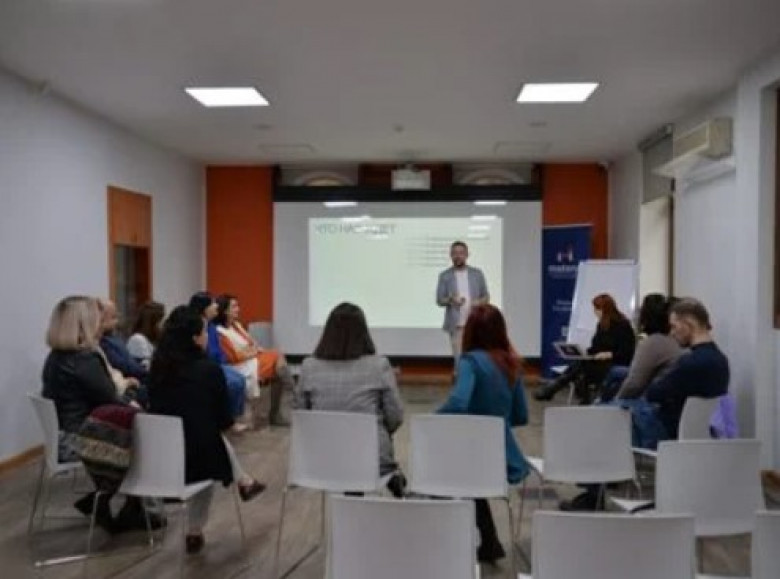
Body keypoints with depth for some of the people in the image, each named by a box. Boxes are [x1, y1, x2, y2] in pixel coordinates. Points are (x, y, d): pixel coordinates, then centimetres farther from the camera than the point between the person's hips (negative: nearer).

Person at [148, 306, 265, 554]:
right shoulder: (210, 369, -15)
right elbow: (223, 421, -7)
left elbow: (156, 409, 11)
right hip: (197, 458, -4)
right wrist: (230, 421, 16)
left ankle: (244, 483, 49)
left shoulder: (158, 367, -2)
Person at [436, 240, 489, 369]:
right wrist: (450, 300, -21)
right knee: (459, 358, -1)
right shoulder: (444, 276, 3)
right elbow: (439, 300, 0)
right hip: (456, 325, -1)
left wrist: (479, 302, -12)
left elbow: (486, 296, 10)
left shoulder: (477, 273, 8)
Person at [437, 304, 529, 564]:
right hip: (507, 457, 6)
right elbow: (521, 417, 9)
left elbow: (457, 404, -31)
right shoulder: (512, 363, 3)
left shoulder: (471, 360, -16)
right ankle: (488, 543, 37)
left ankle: (489, 543, 30)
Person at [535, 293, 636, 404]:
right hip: (599, 362, 7)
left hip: (617, 365, -7)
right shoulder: (601, 324, 11)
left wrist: (609, 354, -25)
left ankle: (551, 389, -23)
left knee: (582, 365, -30)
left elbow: (626, 353, -12)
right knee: (579, 364, -25)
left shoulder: (623, 325, -9)